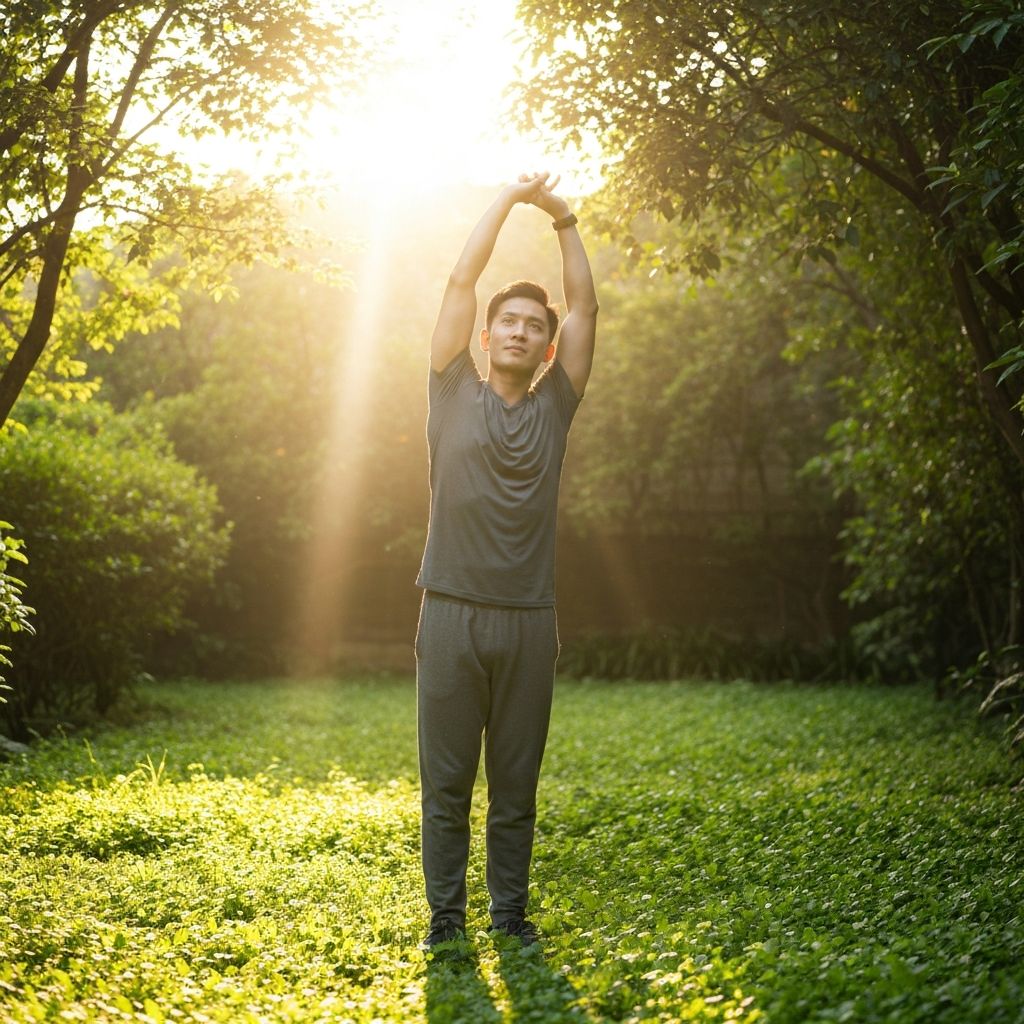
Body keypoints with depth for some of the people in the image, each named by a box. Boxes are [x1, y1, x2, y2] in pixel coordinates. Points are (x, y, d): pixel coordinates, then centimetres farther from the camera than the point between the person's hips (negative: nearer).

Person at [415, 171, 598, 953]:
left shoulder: (554, 405, 12)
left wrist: (564, 220, 13)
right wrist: (508, 200, 9)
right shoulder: (455, 392, 8)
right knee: (447, 782, 3)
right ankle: (446, 914, 12)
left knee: (516, 784, 8)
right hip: (452, 614, -1)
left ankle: (511, 911, 17)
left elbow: (586, 306, 11)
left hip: (528, 620, 1)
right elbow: (461, 281, 6)